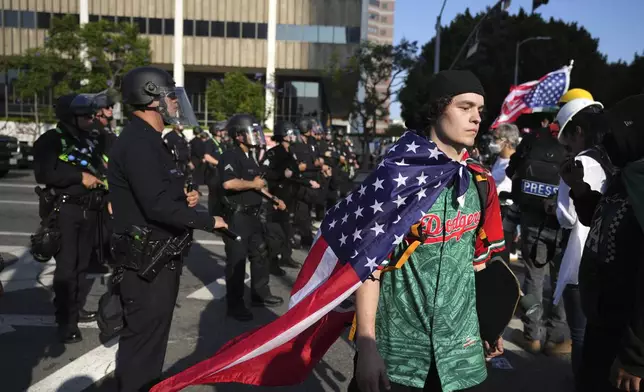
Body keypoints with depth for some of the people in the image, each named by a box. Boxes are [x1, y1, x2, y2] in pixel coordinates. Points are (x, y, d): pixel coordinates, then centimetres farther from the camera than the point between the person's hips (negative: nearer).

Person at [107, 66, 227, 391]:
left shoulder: (150, 141, 14)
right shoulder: (138, 143, -21)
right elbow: (158, 206, -29)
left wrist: (185, 196, 4)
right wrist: (208, 221, -19)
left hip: (160, 256, 11)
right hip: (146, 261, -11)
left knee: (153, 333, 22)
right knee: (143, 336, 0)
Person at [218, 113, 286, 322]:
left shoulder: (250, 156, 15)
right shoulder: (231, 156, -16)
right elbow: (229, 183, -33)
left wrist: (274, 199, 16)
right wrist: (253, 184, -19)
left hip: (252, 214, 10)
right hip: (237, 216, -10)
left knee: (260, 254, 18)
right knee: (237, 260, -1)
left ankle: (260, 294, 32)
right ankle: (235, 304, 11)